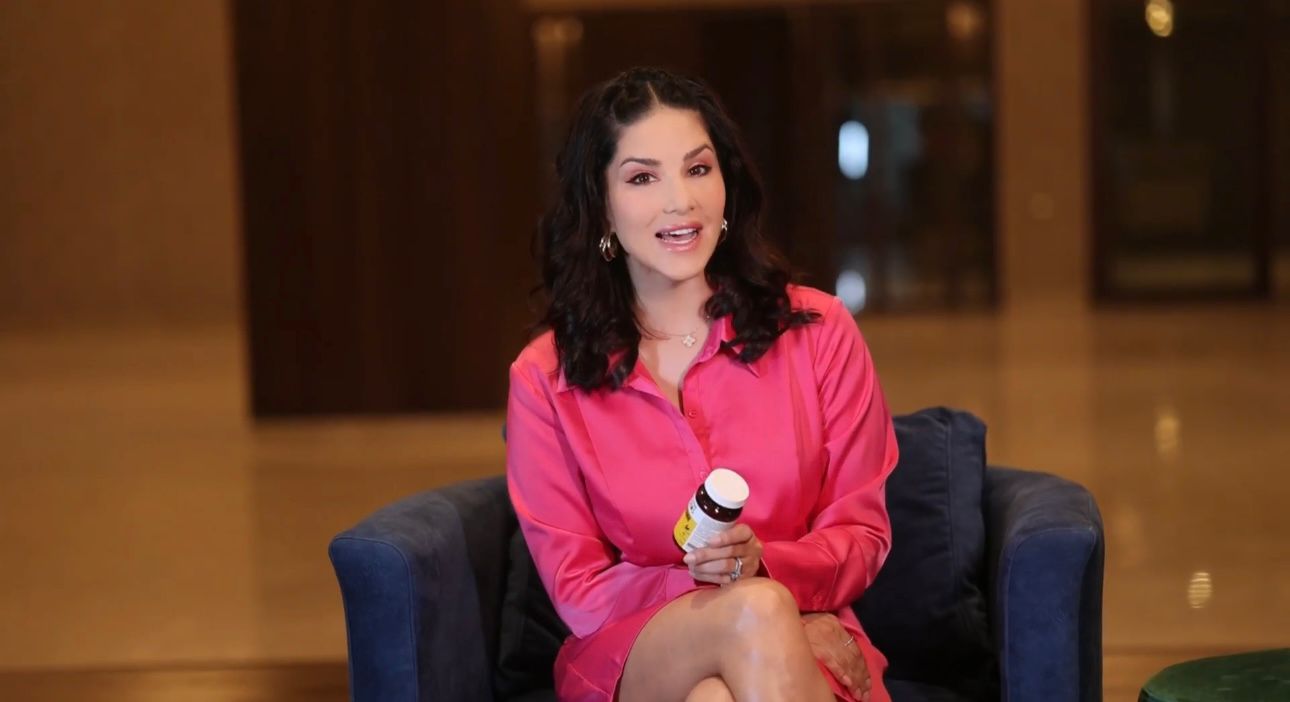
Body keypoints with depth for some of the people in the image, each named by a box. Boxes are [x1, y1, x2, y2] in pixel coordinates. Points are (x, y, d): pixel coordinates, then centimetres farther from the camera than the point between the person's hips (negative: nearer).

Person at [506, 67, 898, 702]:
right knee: (756, 613, -35)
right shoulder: (545, 378, 0)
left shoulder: (818, 332, 2)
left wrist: (759, 564, -20)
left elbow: (862, 536, 3)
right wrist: (736, 594, -18)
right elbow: (579, 591, -1)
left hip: (811, 636, 1)